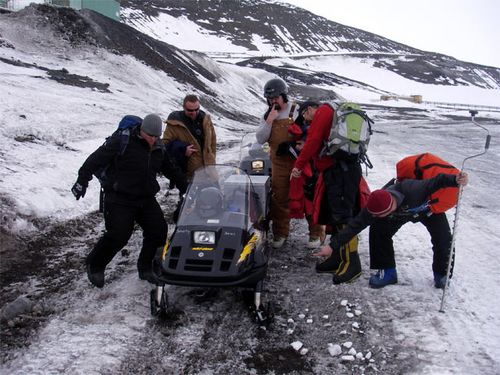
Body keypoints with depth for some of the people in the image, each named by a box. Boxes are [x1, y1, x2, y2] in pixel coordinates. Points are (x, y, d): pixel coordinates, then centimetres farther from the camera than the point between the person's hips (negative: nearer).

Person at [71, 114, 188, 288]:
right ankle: (94, 265, 13)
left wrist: (185, 187, 17)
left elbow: (172, 170, 20)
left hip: (146, 199, 6)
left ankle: (145, 268, 17)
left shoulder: (159, 149, 6)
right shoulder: (122, 142, -13)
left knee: (158, 230, -3)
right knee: (119, 234, -14)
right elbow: (96, 159, -12)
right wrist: (82, 180, -14)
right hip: (119, 199, -6)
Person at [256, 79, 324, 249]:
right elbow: (260, 139, 0)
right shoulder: (267, 116, 8)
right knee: (279, 199, 10)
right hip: (279, 164, 4)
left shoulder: (297, 111, -5)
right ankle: (280, 233, 25)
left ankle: (316, 233, 15)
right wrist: (269, 121, -11)